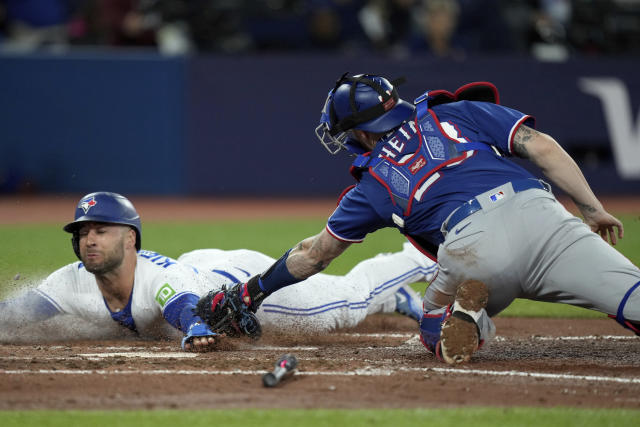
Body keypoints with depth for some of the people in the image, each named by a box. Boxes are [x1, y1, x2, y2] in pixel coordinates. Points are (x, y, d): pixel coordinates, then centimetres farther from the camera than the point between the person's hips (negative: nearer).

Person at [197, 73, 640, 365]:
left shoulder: (374, 185, 25)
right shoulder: (460, 113, 26)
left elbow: (315, 254, 35)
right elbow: (542, 147, 14)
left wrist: (251, 292, 47)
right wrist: (594, 209, 16)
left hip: (470, 249, 0)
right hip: (537, 213, 0)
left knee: (436, 332, 29)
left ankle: (467, 307, -5)